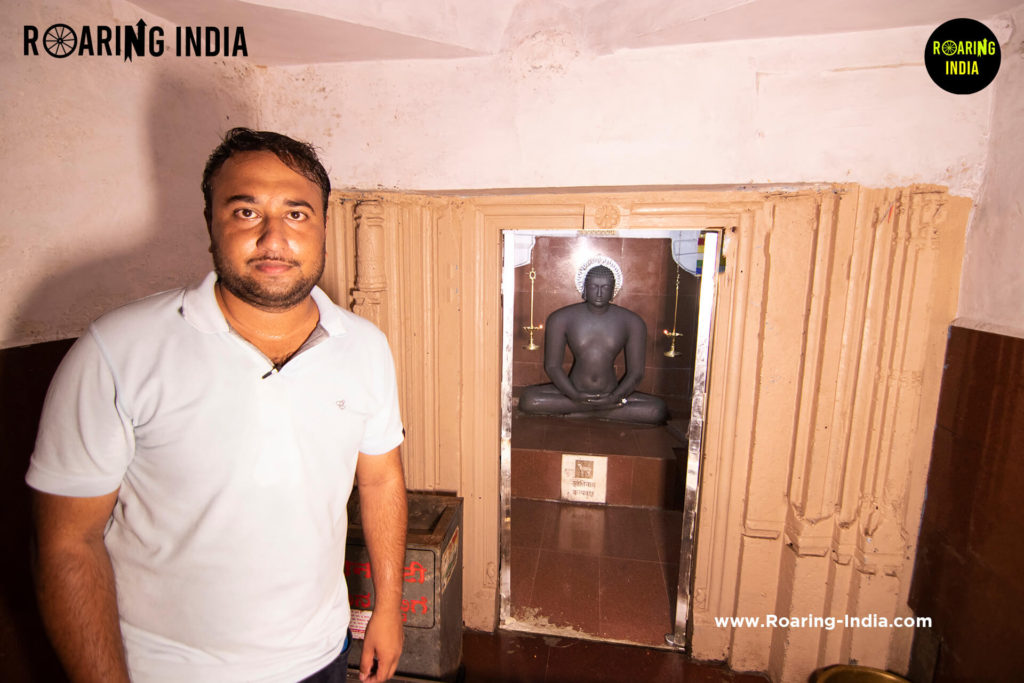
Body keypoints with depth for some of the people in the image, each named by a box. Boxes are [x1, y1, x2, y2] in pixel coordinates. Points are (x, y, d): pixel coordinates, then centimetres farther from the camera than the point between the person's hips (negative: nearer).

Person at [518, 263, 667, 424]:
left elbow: (636, 371, -3)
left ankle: (580, 413, -17)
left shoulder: (632, 322, -2)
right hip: (573, 391, 0)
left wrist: (614, 397, -21)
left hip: (612, 394, 1)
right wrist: (575, 396, -21)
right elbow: (552, 366, -5)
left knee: (658, 410, -24)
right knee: (528, 400, -27)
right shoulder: (561, 319, -4)